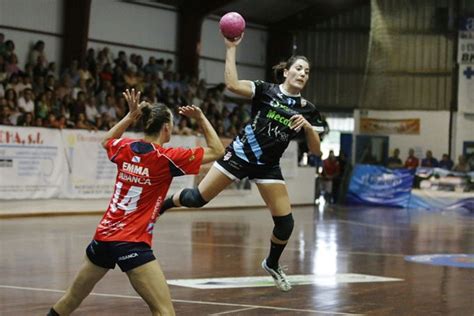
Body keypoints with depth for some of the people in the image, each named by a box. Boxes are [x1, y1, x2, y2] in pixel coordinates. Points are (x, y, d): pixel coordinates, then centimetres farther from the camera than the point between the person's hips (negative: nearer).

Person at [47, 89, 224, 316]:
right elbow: (216, 151, -2)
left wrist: (131, 115, 28)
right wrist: (201, 118, 3)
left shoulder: (125, 148, 6)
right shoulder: (167, 158, -9)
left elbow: (106, 140, 32)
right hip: (132, 244, -7)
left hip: (103, 236, 7)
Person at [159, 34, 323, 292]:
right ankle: (161, 205, 27)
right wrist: (231, 48, -24)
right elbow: (232, 84, -25)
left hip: (268, 166, 3)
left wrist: (308, 126, -18)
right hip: (240, 155, -3)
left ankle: (272, 264, 26)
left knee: (285, 223, -3)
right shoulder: (266, 91, -8)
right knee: (197, 198, -5)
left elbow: (316, 150, -1)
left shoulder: (306, 109, 1)